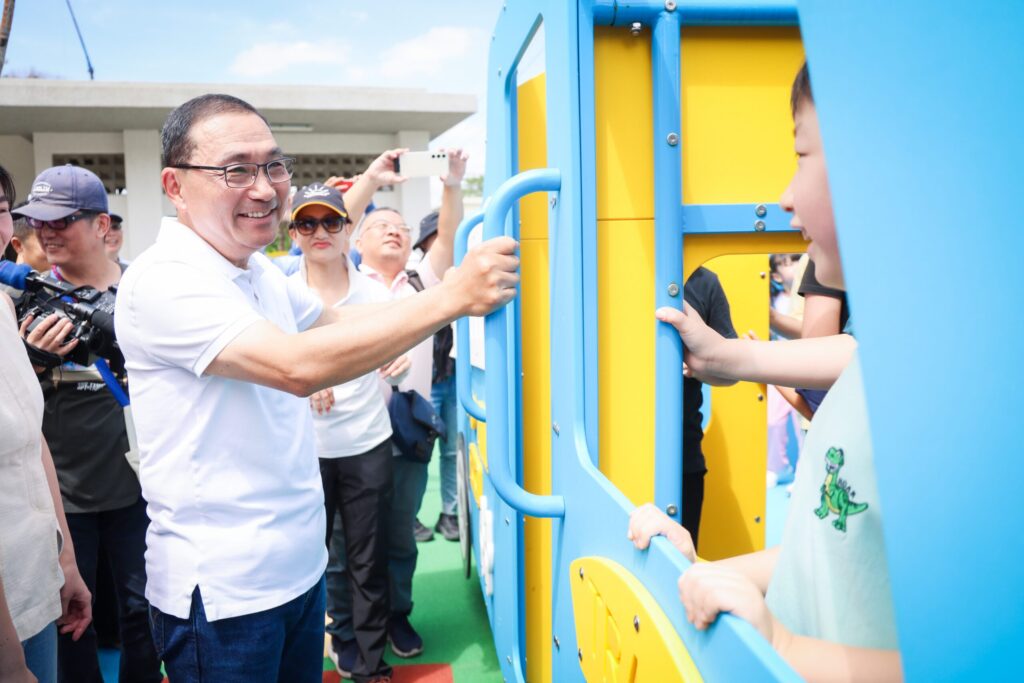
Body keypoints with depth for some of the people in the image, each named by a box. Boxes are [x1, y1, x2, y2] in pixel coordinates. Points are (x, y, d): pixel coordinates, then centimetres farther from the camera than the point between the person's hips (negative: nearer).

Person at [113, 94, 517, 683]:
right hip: (222, 590, -8)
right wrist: (450, 298, -30)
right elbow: (297, 366, -33)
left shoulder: (261, 272, 7)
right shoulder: (163, 280, -20)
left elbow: (334, 321, 22)